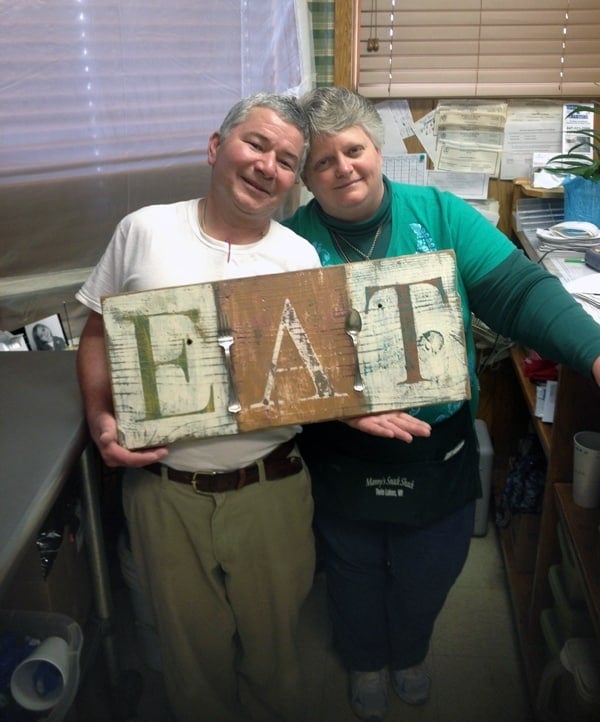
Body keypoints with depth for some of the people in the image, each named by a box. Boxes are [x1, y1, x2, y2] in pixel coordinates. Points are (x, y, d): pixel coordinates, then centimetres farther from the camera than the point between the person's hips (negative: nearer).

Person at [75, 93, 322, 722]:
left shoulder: (301, 258, -2)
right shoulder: (144, 231, -3)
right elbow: (98, 333, 5)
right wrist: (99, 418, -9)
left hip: (269, 489, 0)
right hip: (162, 486, 0)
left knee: (272, 644, 20)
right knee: (192, 652, 20)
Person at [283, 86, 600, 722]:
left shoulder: (439, 214, -8)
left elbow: (520, 289, -15)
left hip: (440, 453, 2)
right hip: (341, 458, -1)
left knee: (428, 573, 24)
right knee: (355, 574, 23)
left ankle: (409, 652, 58)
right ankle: (365, 660, 56)